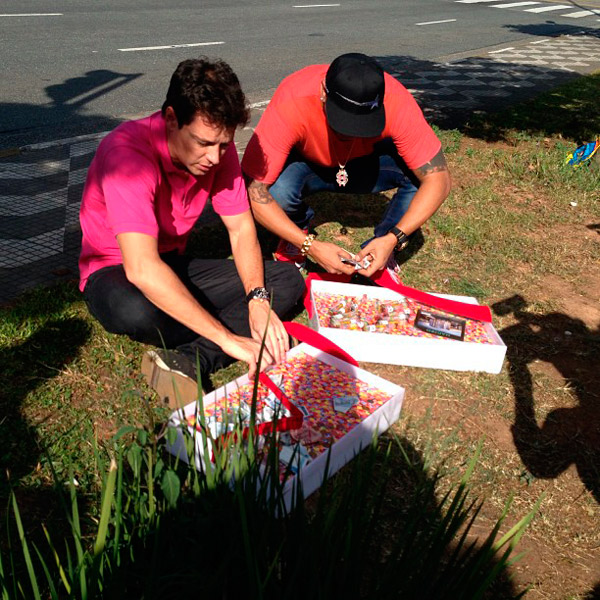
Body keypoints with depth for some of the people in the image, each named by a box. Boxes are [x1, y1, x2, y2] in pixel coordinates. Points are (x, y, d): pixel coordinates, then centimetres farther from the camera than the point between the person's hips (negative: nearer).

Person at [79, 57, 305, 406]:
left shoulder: (218, 148, -10)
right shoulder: (127, 152, -29)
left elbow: (241, 228, -4)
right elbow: (142, 270, -39)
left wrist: (258, 299, -23)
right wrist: (228, 339, -41)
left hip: (175, 265, 6)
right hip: (115, 271, -6)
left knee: (288, 280, -10)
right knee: (136, 311, -42)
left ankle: (187, 360, -28)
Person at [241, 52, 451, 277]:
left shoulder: (396, 101, -32)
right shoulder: (291, 103, -37)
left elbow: (438, 179, -29)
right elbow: (252, 189, -37)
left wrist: (392, 239, -40)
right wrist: (311, 246, -42)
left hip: (366, 162, 2)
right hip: (306, 164, -1)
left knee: (421, 171, -28)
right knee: (278, 188, -35)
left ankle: (379, 254, -4)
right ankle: (296, 235, 0)